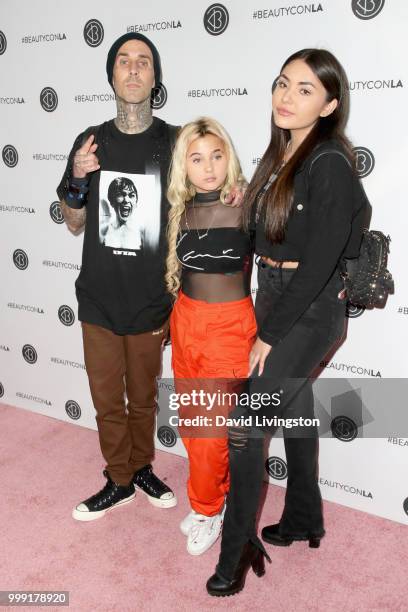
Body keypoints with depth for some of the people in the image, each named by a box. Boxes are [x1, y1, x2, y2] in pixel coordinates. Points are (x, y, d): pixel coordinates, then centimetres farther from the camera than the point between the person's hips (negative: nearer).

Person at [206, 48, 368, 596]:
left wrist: (270, 334, -18)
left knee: (244, 424, -8)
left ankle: (236, 549, 10)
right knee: (295, 411, 18)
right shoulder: (280, 154, 7)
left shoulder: (330, 163, -18)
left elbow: (318, 262, -21)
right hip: (273, 297, 8)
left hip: (310, 308, -8)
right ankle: (304, 521, 37)